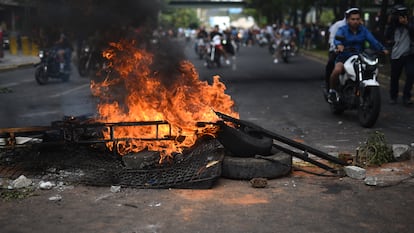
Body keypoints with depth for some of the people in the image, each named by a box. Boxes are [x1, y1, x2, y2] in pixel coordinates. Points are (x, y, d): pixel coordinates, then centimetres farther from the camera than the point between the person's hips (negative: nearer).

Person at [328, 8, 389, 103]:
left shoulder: (363, 30, 8)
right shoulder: (342, 30, -2)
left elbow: (372, 40, -7)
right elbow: (337, 38, -24)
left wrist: (382, 49, -25)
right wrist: (339, 45, -48)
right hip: (344, 57, -4)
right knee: (337, 70, -32)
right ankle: (332, 91, -7)